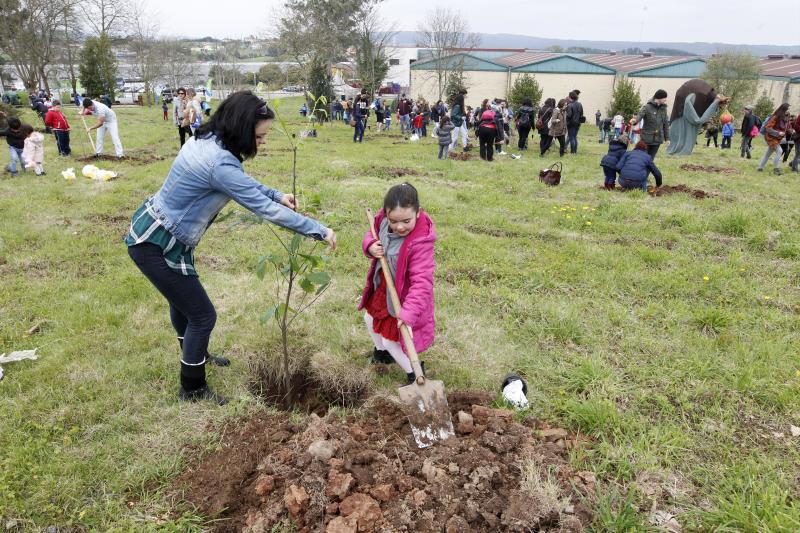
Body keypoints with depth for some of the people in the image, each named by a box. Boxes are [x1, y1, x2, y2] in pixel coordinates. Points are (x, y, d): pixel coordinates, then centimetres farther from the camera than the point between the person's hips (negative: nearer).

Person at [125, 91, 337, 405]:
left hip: (151, 230, 10)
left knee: (183, 299, 28)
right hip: (156, 246, -10)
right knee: (202, 315, 3)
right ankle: (192, 389, 22)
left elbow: (242, 182, 17)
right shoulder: (219, 164, -30)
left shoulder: (207, 140, -1)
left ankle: (194, 354, 53)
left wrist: (277, 195, 10)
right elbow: (265, 210, -26)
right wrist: (319, 231, -19)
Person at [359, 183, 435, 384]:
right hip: (382, 287, 8)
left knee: (390, 339, 2)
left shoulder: (420, 242, -37)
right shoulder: (382, 220, -17)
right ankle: (381, 351, 58)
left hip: (402, 295, -7)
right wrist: (370, 245, -19)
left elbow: (422, 282, -39)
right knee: (370, 319, 28)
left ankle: (414, 372, 27)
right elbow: (371, 235, 5)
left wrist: (409, 313, -47)